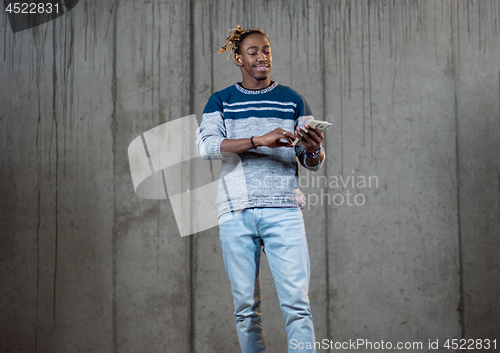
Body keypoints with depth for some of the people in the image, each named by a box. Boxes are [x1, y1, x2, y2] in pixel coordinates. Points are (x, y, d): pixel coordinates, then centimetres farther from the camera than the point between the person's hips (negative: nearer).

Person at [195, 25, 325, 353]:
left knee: (296, 303, -10)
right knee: (246, 307, 2)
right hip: (236, 212, 0)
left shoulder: (293, 101, 14)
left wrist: (313, 149, -14)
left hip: (283, 211, 0)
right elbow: (207, 145, -6)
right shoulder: (221, 101, 13)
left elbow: (313, 163, 11)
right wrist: (259, 140, -18)